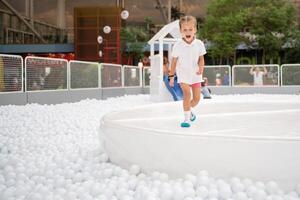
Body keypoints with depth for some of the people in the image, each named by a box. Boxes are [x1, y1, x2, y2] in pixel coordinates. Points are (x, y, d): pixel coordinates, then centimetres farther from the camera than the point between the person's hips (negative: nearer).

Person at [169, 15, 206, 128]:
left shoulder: (199, 44, -11)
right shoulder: (178, 46, -14)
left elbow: (201, 58, -1)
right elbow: (174, 61, -4)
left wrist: (201, 68, -22)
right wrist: (171, 76, 1)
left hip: (195, 74, 3)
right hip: (183, 74, -3)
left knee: (197, 98, 7)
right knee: (187, 94, -21)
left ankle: (189, 109, 40)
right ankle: (187, 118, -10)